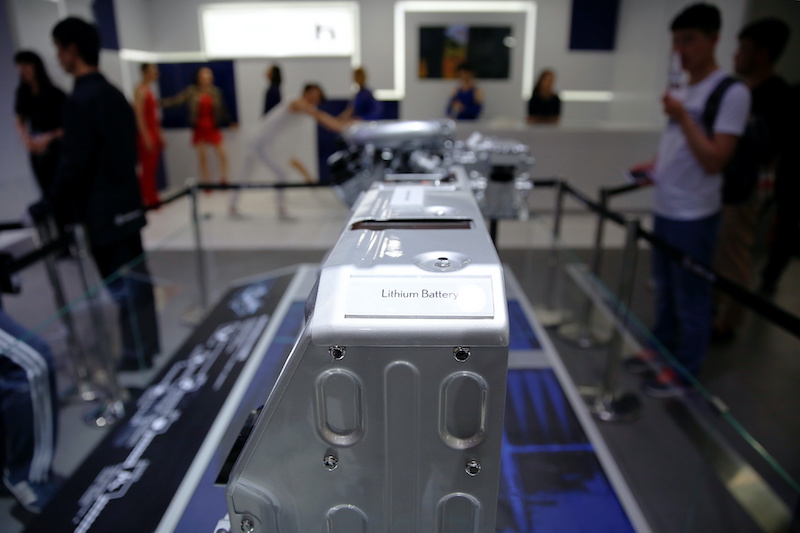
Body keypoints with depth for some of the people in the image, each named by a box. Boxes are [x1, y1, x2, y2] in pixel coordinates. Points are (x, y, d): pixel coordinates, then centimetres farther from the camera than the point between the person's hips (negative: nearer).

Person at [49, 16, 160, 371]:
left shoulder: (80, 100, -17)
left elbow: (74, 163, -18)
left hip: (102, 210, -9)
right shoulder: (114, 94, 10)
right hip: (124, 202, 9)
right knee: (136, 277, 15)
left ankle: (137, 355, 13)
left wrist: (50, 205, -8)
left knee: (123, 285, 1)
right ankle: (147, 344, 28)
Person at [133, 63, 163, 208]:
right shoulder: (140, 90, -11)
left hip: (154, 134, 9)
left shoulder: (149, 90, 18)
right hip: (146, 135, -9)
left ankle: (153, 198, 16)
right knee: (147, 168, -7)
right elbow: (139, 116, -18)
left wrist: (159, 135, 18)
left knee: (153, 168, 10)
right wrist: (146, 137, -23)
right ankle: (148, 200, -4)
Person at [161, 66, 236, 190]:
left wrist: (230, 122, 6)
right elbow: (177, 100, -5)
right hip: (199, 128, 0)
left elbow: (222, 109, 6)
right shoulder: (191, 91, -2)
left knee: (222, 154, -4)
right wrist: (161, 102, -14)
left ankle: (224, 180, 11)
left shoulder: (215, 91, 1)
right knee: (201, 156, 6)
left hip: (213, 127, 0)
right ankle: (206, 183, 16)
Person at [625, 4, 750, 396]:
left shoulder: (732, 93, -14)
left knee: (690, 298, 4)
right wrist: (654, 166, 6)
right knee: (664, 289, 20)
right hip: (664, 208, 8)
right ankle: (661, 348, 36)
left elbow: (714, 160, -20)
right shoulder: (685, 91, 11)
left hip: (693, 215, -8)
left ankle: (684, 371, 18)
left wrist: (681, 117, -23)